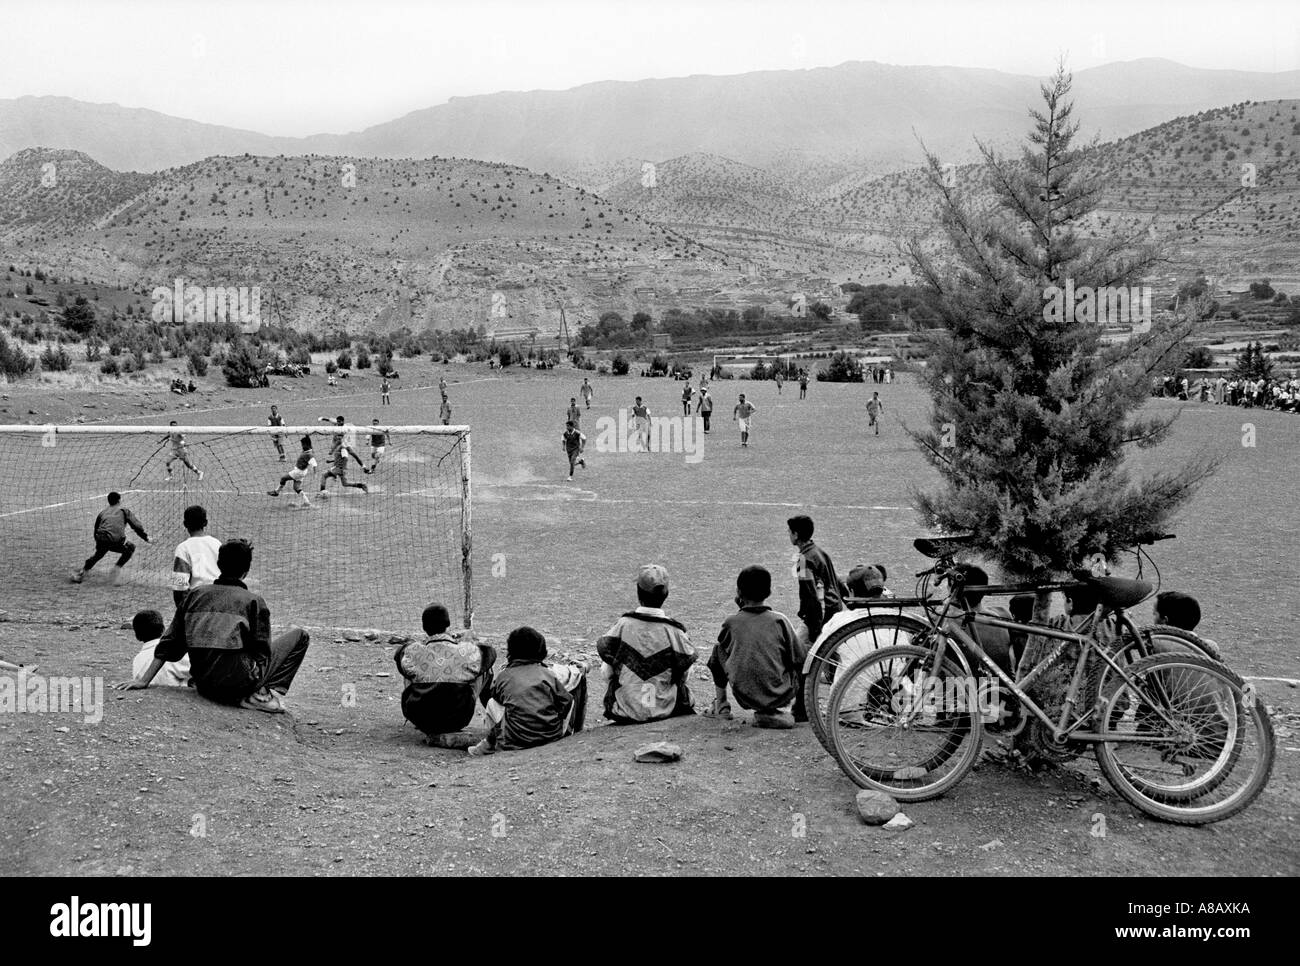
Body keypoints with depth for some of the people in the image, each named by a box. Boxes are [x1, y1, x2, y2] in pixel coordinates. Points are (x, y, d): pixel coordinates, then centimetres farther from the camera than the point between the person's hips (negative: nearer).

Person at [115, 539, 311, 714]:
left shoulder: (195, 594, 9)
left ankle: (243, 698, 7)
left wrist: (144, 681, 16)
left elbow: (170, 642, 11)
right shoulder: (254, 601, -3)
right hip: (239, 683, -6)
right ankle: (265, 693, -6)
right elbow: (262, 652, -6)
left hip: (205, 686, 6)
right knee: (300, 635, 7)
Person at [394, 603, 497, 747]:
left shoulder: (412, 651, -12)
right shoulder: (465, 650, -12)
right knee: (485, 670, 13)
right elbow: (491, 652, 9)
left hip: (420, 719, 1)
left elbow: (399, 653, 13)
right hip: (458, 719, 0)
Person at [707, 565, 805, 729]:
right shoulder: (780, 620, -8)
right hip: (779, 696, -1)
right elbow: (798, 660, -3)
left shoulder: (731, 623, -7)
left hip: (745, 698, 1)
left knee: (718, 650, 23)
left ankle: (721, 704, 30)